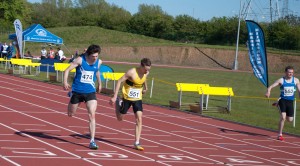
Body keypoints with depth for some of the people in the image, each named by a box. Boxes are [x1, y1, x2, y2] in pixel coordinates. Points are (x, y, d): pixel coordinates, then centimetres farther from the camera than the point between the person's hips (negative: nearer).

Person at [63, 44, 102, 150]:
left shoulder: (98, 62, -1)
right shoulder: (80, 60, -13)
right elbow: (68, 70, -13)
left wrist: (99, 84, 32)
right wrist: (65, 82, -28)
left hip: (90, 92, 2)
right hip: (77, 91, -2)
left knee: (92, 115, -13)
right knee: (71, 114, 16)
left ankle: (92, 141, -10)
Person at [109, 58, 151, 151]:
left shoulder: (146, 73, -7)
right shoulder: (132, 72, -25)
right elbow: (120, 81, -22)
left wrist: (145, 88, 31)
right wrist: (115, 97, -25)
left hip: (138, 99, 4)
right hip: (127, 98, -4)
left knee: (139, 119, -10)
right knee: (120, 118, 12)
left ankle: (137, 143, -10)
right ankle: (117, 102, 43)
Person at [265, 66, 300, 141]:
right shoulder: (281, 80, -6)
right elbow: (271, 87, -10)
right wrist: (268, 92, -31)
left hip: (290, 101, 4)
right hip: (283, 100, -4)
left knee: (290, 120, 9)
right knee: (283, 117, -19)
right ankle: (279, 135, -7)